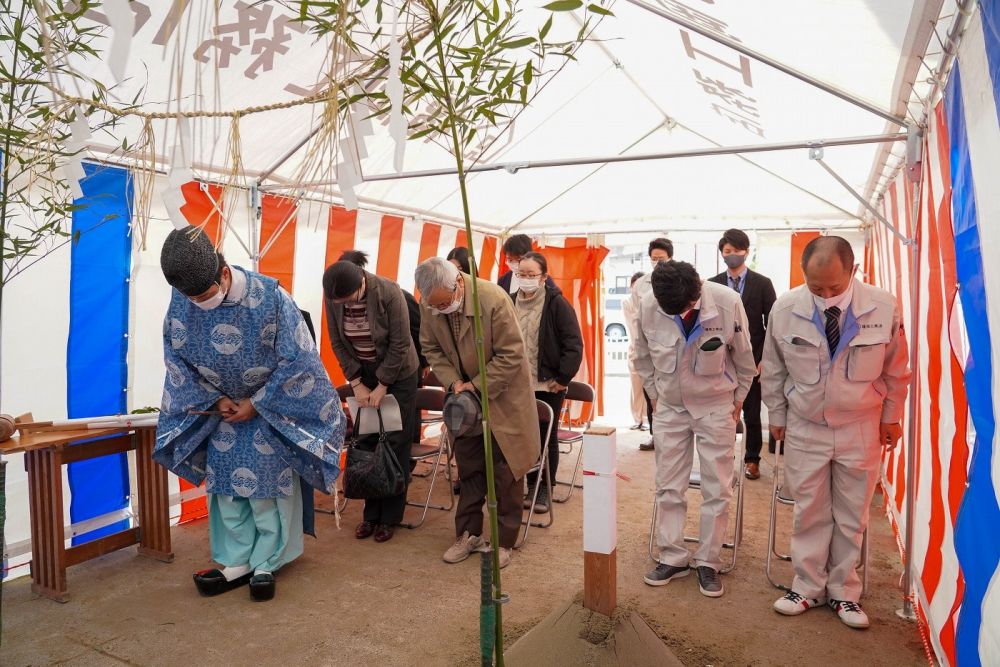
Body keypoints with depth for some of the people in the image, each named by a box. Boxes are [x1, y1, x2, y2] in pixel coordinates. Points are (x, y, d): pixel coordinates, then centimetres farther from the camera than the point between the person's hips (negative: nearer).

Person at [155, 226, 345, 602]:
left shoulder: (269, 296, -27)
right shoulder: (181, 302, -14)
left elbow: (297, 360, -19)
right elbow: (176, 359, 0)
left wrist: (256, 404, -16)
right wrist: (214, 400, -8)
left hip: (272, 409, -4)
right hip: (223, 410, 4)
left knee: (266, 489, 2)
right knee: (226, 488, 7)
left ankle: (265, 565, 17)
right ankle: (237, 562, 21)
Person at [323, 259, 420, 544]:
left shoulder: (389, 293, -26)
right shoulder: (332, 297, -14)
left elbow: (400, 344, -19)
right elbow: (337, 342, -3)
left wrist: (382, 386, -15)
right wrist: (356, 383, -8)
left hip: (398, 372, -3)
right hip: (362, 372, 4)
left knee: (396, 444, 1)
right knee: (365, 442, 4)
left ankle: (390, 517, 12)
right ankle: (371, 513, 18)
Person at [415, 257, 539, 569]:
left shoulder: (494, 300, -29)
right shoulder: (430, 304, -14)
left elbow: (511, 355, -23)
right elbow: (431, 348, 0)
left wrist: (476, 386, -23)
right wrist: (453, 382, -15)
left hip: (502, 396, -4)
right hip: (465, 393, 5)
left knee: (504, 471, 5)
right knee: (468, 467, 13)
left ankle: (504, 540, 19)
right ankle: (468, 533, 28)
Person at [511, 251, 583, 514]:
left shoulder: (556, 303, -9)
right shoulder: (511, 302, 3)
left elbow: (574, 344, -10)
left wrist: (563, 378, -11)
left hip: (549, 385, -3)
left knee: (547, 437, 9)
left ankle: (545, 490, 22)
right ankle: (531, 486, 25)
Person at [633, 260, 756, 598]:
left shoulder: (728, 302, -22)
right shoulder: (648, 307, -19)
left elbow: (743, 357, -5)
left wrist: (738, 400, 3)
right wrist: (654, 395, 6)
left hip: (716, 406, -1)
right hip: (670, 406, 2)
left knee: (717, 490, 4)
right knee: (668, 487, 7)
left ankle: (708, 563, 18)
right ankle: (672, 557, 21)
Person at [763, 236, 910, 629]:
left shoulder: (884, 308, -15)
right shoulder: (784, 310, -15)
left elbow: (896, 371, 1)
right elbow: (772, 370, 0)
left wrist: (891, 417, 8)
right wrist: (777, 416, 5)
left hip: (860, 429, 0)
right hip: (804, 428, 0)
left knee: (852, 516, 11)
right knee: (809, 512, 9)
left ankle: (843, 591, 28)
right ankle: (808, 587, 26)